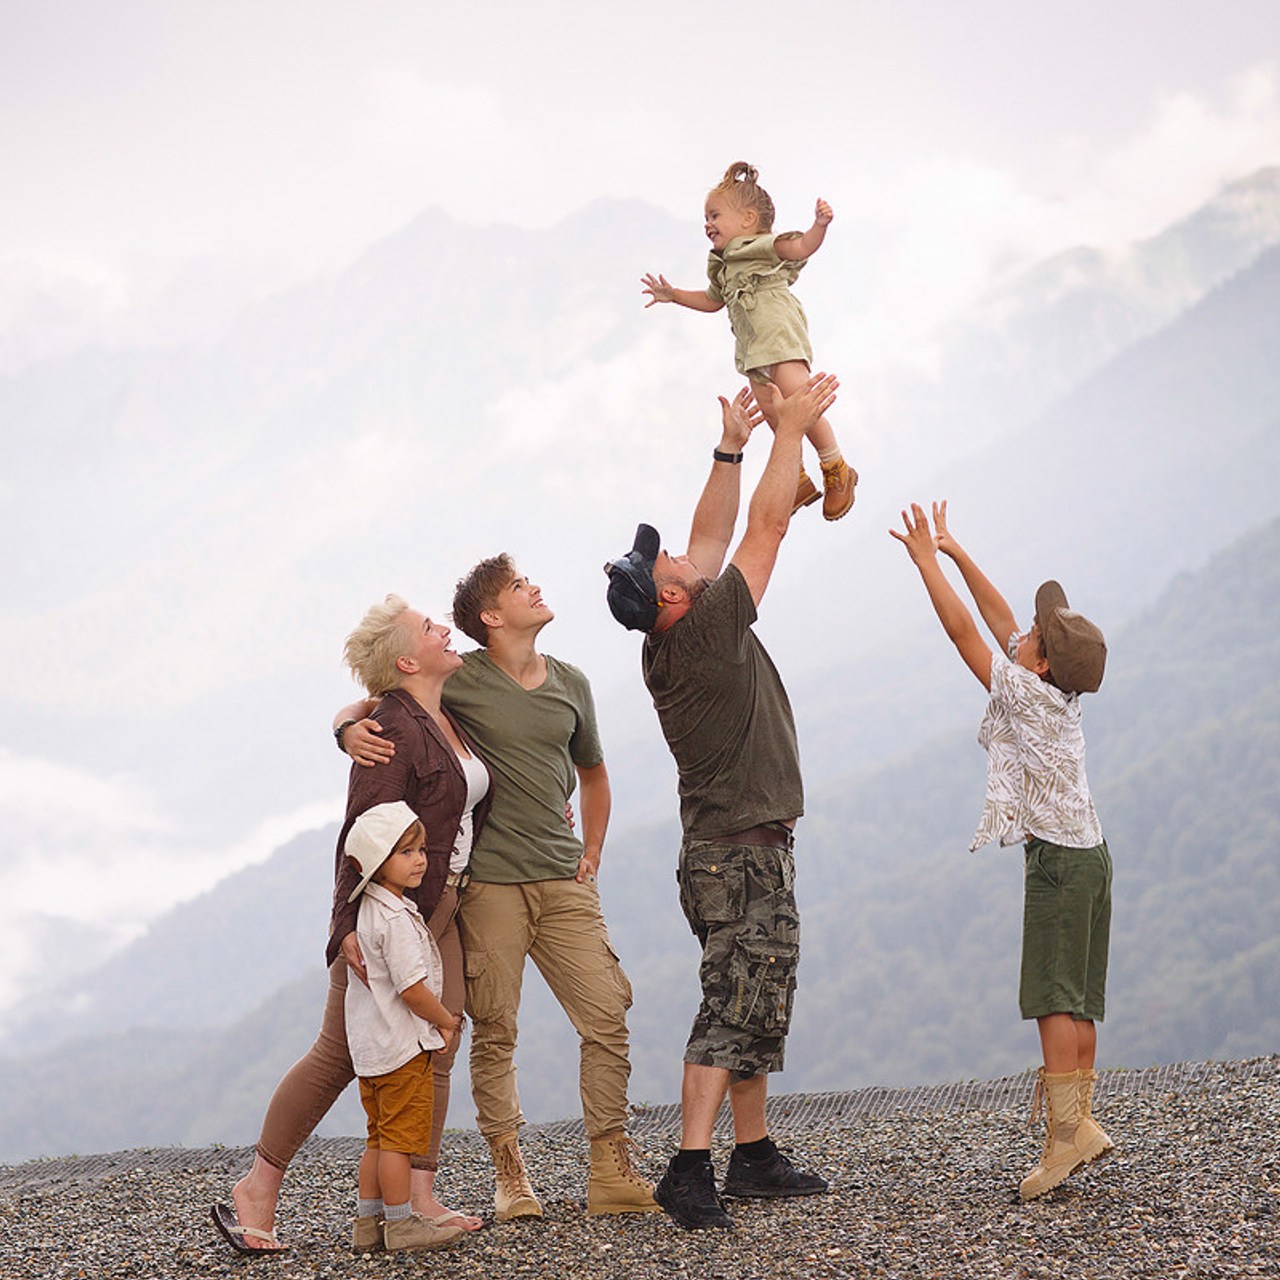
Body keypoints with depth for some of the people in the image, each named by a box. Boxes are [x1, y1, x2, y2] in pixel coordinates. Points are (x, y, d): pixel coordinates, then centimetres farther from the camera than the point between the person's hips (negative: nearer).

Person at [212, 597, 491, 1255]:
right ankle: (256, 1193, 5)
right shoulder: (391, 728, -17)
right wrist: (351, 925, -27)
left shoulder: (448, 719, 12)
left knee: (435, 1053, 4)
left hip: (441, 910, 9)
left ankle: (420, 1200, 8)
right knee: (339, 1054, -4)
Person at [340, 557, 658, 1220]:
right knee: (494, 1033, -1)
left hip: (564, 882, 4)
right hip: (489, 882, -4)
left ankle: (611, 1175, 5)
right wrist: (352, 732, -22)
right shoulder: (461, 680, -2)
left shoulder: (571, 684, 12)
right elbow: (365, 707, 2)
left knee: (607, 1020, -3)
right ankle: (509, 1179, 9)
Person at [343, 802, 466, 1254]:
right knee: (400, 1137, -2)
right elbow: (412, 989, -24)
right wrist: (449, 1021, -6)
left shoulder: (369, 909, 10)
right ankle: (400, 1225, 4)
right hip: (402, 1045, -10)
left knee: (381, 1139, 15)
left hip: (370, 1044, 10)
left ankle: (367, 1224, 18)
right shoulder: (397, 919, -21)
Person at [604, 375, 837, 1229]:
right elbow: (767, 526, -13)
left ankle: (754, 1153, 21)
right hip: (746, 853, -10)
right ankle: (691, 1170, -17)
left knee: (758, 1009, 15)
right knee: (733, 1009, -12)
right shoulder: (707, 631, -17)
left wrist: (732, 446, 18)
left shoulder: (666, 648, 5)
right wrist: (791, 429, -5)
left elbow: (714, 537, 17)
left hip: (737, 849, 10)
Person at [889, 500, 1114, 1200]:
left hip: (1059, 857, -9)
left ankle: (1066, 1130, -18)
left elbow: (962, 629, -11)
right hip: (1087, 854, 9)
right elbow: (999, 618, 18)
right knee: (1078, 998, 8)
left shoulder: (1025, 694, -13)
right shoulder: (1056, 691, 9)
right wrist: (955, 553, 20)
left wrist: (926, 559, -4)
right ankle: (1081, 1121, 8)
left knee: (1053, 996, -12)